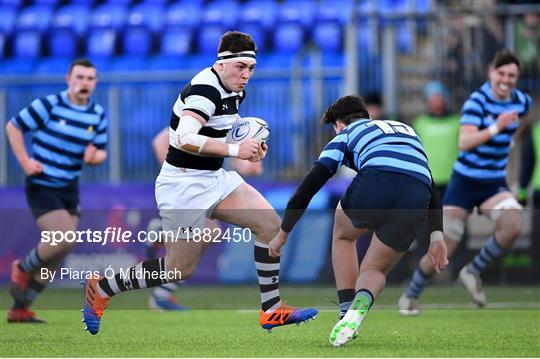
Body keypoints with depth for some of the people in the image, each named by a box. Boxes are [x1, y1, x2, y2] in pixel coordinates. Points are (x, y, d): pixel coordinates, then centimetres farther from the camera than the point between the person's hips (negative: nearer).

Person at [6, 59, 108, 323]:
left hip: (69, 190, 6)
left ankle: (20, 309, 16)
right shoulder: (48, 105, -11)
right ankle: (23, 268, 10)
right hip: (42, 188, -6)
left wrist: (94, 157, -14)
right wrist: (25, 163, -12)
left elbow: (101, 152, 11)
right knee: (64, 240, -20)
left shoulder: (98, 116, 4)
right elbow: (13, 127, -4)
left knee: (57, 256, 5)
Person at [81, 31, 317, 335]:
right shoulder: (205, 89, -23)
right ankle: (100, 288, 16)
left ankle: (272, 310, 5)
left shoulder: (234, 91, 7)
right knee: (179, 271, -1)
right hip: (184, 185, -9)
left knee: (270, 224, -2)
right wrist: (234, 150, -39)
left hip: (214, 179, 9)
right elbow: (186, 139, -37)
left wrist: (250, 144, 8)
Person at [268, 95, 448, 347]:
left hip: (375, 184, -3)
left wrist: (283, 233, 35)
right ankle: (359, 306, -10)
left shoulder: (346, 135, 28)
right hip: (417, 195, 3)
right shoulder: (406, 130, 40)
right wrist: (437, 237, 25)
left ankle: (347, 308, 19)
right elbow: (431, 188, 31)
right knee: (374, 270, 23)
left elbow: (309, 186, 26)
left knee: (342, 234, 34)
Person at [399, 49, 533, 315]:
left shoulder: (522, 102, -1)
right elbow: (464, 143, -32)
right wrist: (495, 128, -43)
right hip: (465, 181, -4)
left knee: (512, 226, -26)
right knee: (444, 249, -2)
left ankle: (473, 272, -2)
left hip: (495, 183, 4)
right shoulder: (477, 101, -18)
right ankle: (410, 296, 23)